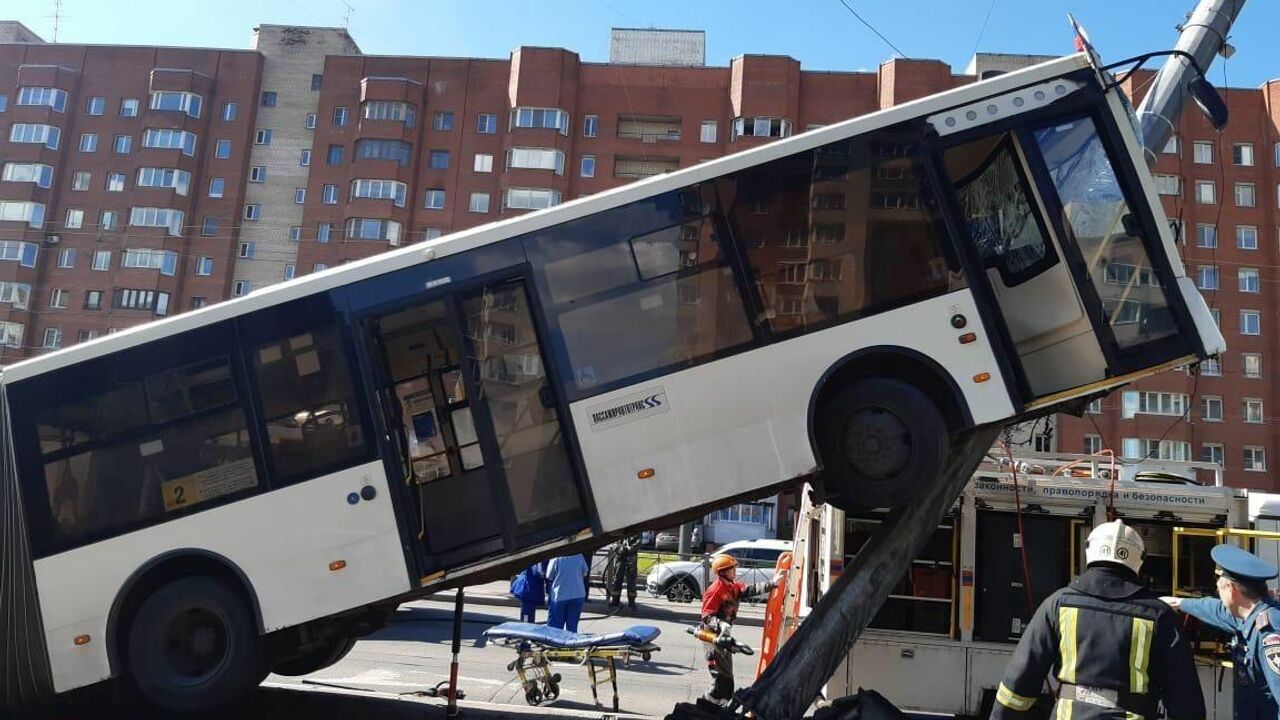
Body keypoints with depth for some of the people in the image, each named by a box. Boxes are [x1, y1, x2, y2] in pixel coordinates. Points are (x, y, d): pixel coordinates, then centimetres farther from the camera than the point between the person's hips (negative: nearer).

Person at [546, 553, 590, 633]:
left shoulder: (556, 558, -15)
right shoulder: (579, 556, -6)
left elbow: (549, 577, -6)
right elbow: (585, 572, 6)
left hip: (559, 596, -3)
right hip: (578, 595, 3)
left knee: (554, 627, 7)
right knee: (572, 627, 10)